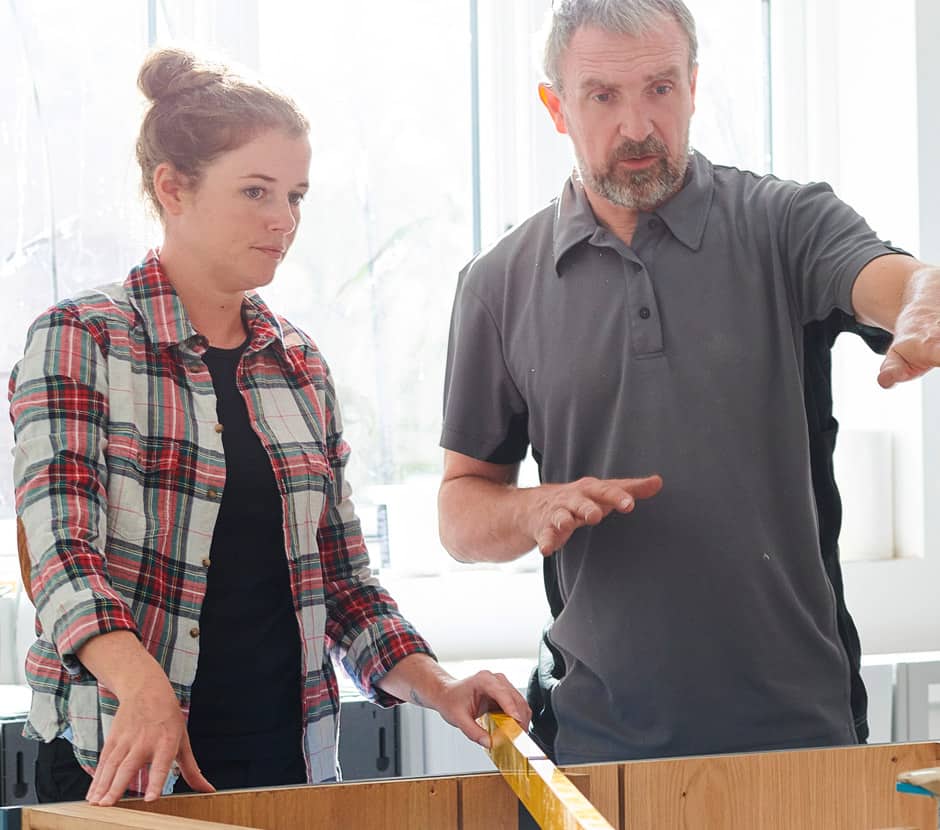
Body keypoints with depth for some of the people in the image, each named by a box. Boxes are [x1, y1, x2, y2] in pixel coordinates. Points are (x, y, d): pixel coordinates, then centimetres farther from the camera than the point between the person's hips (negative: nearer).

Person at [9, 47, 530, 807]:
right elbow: (62, 548, -18)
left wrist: (440, 690, -3)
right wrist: (145, 690, -35)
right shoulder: (80, 341, -6)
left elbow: (343, 579, 14)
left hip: (288, 757, 5)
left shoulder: (300, 365, 11)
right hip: (122, 767, -5)